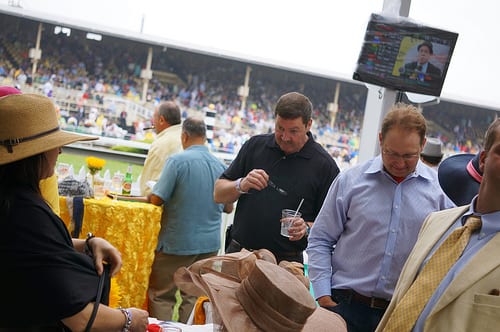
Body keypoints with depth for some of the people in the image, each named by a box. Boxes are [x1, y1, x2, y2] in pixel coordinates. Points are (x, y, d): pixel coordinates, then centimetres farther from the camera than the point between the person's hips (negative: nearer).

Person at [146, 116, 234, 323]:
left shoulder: (178, 161, -13)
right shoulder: (220, 166, 3)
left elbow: (156, 200, -15)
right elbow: (228, 208, 12)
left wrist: (148, 196, 7)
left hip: (177, 243, -5)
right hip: (210, 243, 5)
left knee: (161, 296, 5)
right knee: (195, 297, 14)